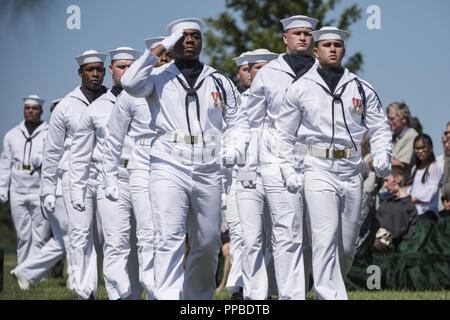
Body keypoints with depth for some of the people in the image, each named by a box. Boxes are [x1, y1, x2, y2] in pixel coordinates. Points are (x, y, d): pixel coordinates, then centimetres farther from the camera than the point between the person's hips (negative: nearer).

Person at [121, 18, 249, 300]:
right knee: (170, 239, -16)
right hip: (169, 168, -3)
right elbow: (130, 83, -12)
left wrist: (236, 149, 1)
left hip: (208, 171, 3)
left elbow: (238, 120, 20)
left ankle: (200, 297, 20)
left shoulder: (220, 82, 16)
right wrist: (159, 50, -8)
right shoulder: (159, 78, 8)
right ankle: (168, 297, -22)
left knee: (208, 244, 8)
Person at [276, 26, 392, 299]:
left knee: (347, 247, 8)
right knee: (325, 241, -15)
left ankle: (326, 292, 29)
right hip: (319, 171, -3)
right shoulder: (300, 89, 3)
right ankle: (331, 297, -19)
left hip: (352, 172, 3)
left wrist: (382, 156, -7)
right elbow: (284, 133, 7)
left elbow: (379, 126, 12)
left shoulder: (361, 89, 8)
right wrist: (289, 170, -3)